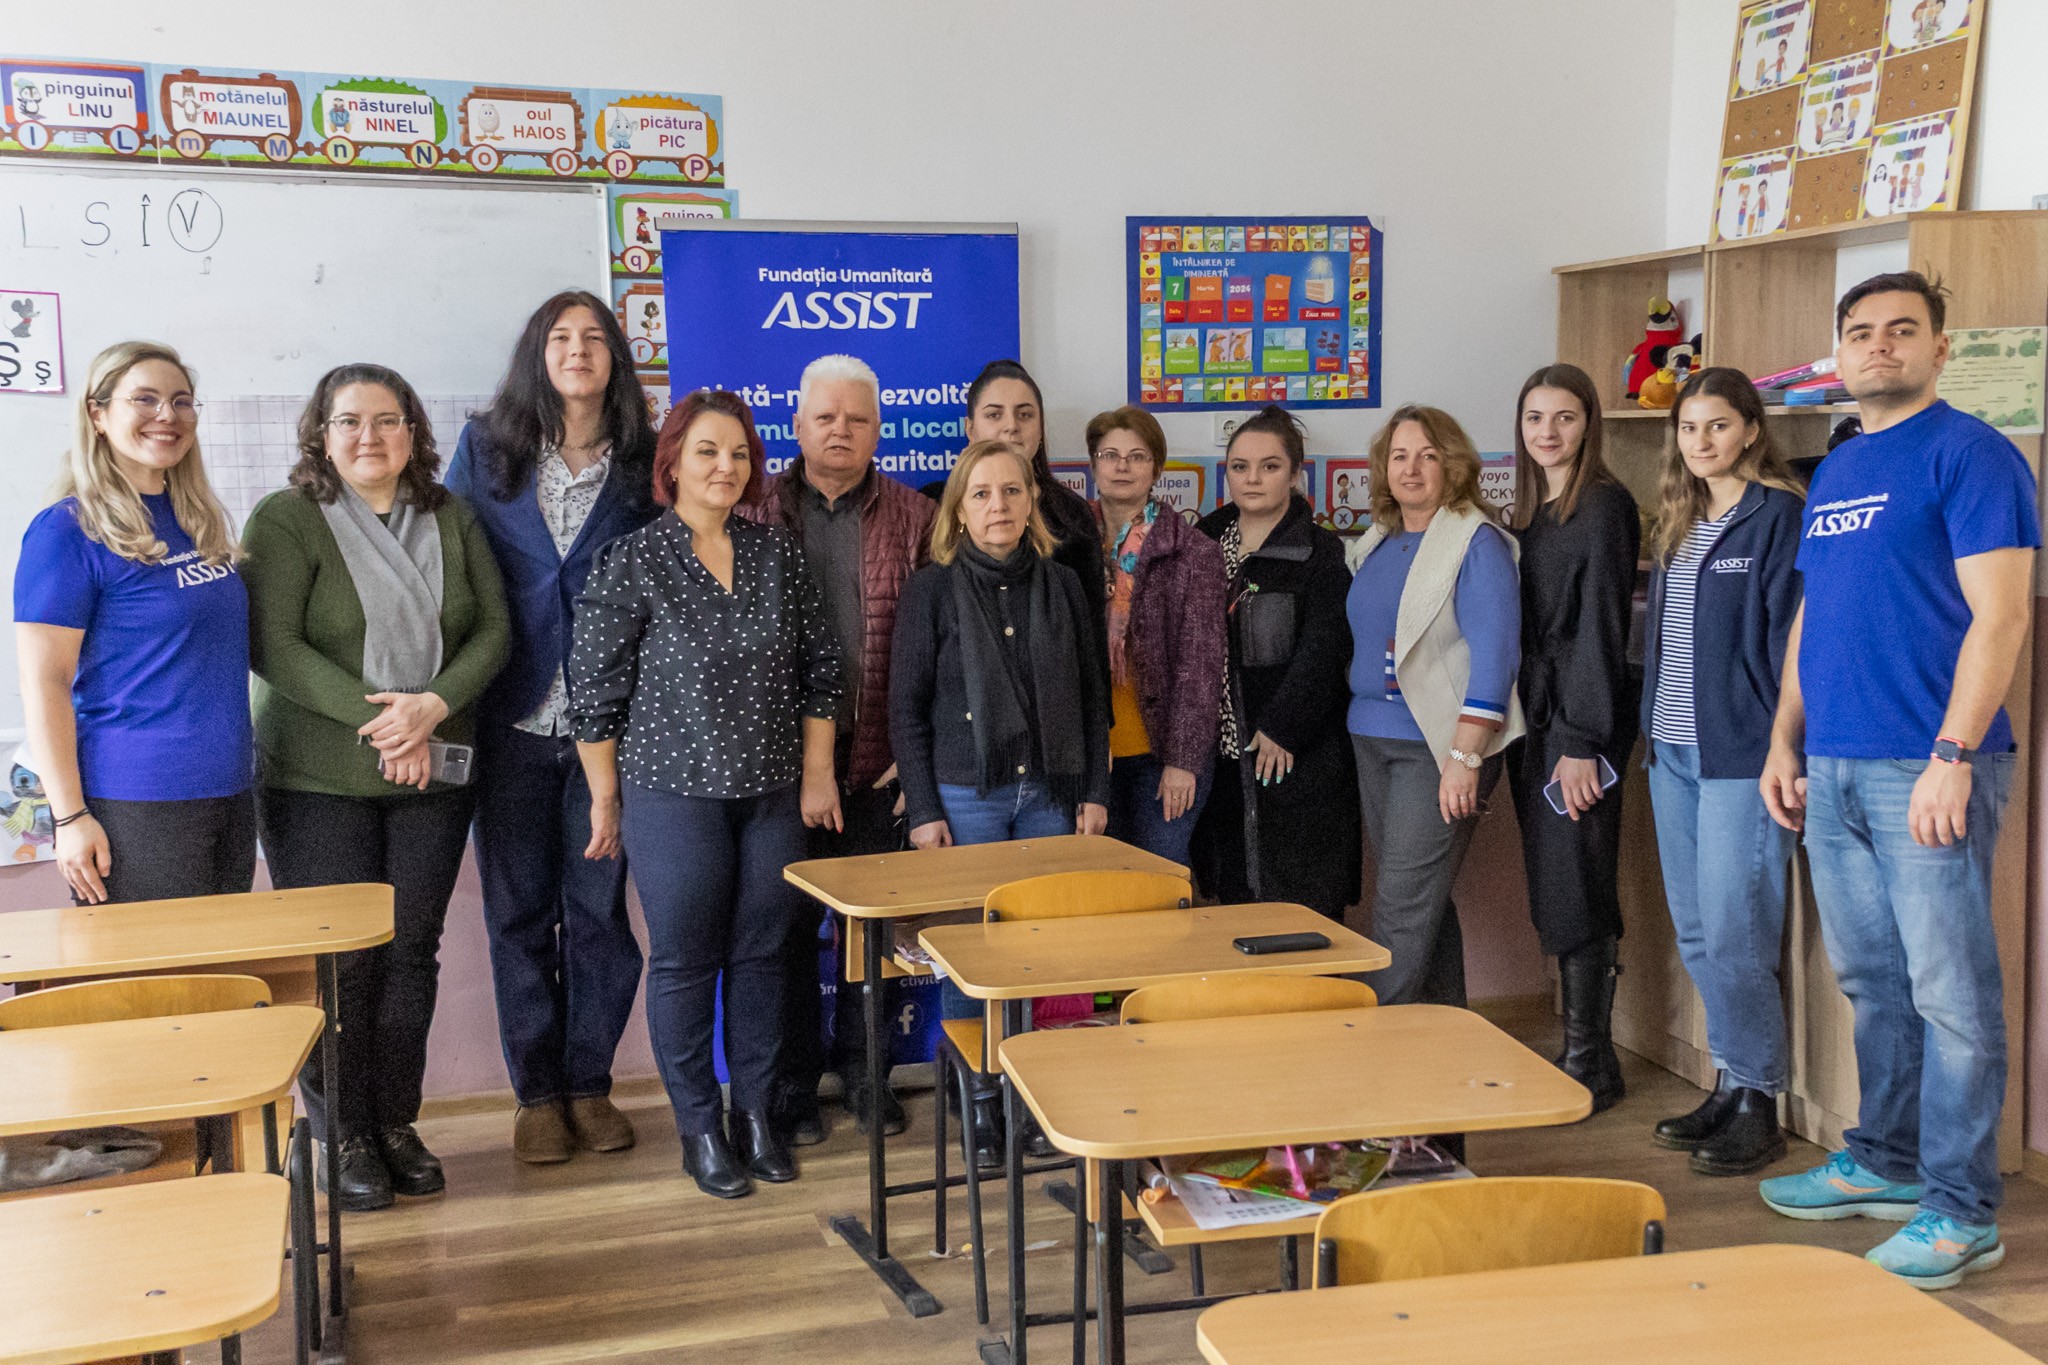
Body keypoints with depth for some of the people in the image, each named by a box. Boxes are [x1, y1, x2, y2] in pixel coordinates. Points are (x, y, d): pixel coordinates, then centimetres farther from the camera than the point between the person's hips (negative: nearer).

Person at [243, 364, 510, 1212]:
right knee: (339, 960, 0)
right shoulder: (285, 519, -4)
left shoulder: (451, 518, 8)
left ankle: (397, 1124, 20)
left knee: (411, 950, 8)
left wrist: (433, 706, -14)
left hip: (434, 777, 4)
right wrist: (376, 715, -20)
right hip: (319, 782, -3)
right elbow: (273, 646, -12)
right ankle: (344, 1136, 13)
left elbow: (491, 631, 3)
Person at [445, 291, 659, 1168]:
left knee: (599, 904, 5)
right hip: (512, 718, 0)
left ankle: (589, 1083, 19)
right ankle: (536, 1093, 18)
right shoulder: (484, 448, 4)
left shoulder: (644, 463, 3)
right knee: (518, 906, 7)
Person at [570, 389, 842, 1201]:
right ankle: (700, 1130, 15)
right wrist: (605, 798, -4)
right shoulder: (631, 563, -6)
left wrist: (816, 771, 6)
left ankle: (758, 1114, 23)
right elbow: (593, 689, -4)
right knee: (684, 959, 3)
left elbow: (819, 666, 10)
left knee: (762, 953, 10)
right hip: (673, 792, -3)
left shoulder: (778, 555, 6)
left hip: (773, 793, 4)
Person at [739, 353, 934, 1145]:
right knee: (788, 920, 5)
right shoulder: (755, 515, 4)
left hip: (878, 760, 1)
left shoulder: (913, 519, 6)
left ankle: (864, 1071, 24)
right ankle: (793, 1083, 18)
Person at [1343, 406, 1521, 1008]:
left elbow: (1493, 653, -16)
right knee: (1424, 901, 13)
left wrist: (1464, 758, -20)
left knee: (1402, 909, -8)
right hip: (1372, 742, 7)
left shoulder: (1478, 543, -9)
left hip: (1438, 746, -7)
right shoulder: (1373, 546, 13)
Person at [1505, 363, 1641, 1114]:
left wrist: (1583, 743, -17)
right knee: (1551, 898, 10)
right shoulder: (1528, 515, 16)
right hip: (1534, 723, 8)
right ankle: (1577, 1050, 19)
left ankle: (1591, 1066, 5)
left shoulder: (1604, 507, -8)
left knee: (1575, 898, -4)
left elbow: (1600, 628, -14)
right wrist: (1531, 731, 11)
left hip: (1580, 725, -8)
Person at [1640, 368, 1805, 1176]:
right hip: (1673, 752, 8)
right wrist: (1650, 729, 15)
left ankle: (1758, 1104, 6)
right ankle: (1731, 1085, 24)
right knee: (1696, 935, 12)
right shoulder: (1677, 523, 16)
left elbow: (1792, 633, -11)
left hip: (1740, 755, -8)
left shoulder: (1779, 514, -7)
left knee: (1733, 934, -6)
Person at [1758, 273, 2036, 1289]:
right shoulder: (1833, 473, 17)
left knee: (1950, 991, -3)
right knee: (1872, 981, 16)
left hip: (1925, 772, -8)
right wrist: (1786, 745, 15)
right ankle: (1883, 1163, 29)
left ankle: (1962, 1211, 6)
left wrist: (1952, 758, -20)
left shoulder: (1969, 455, -7)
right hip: (1834, 772, 8)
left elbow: (1999, 614, -14)